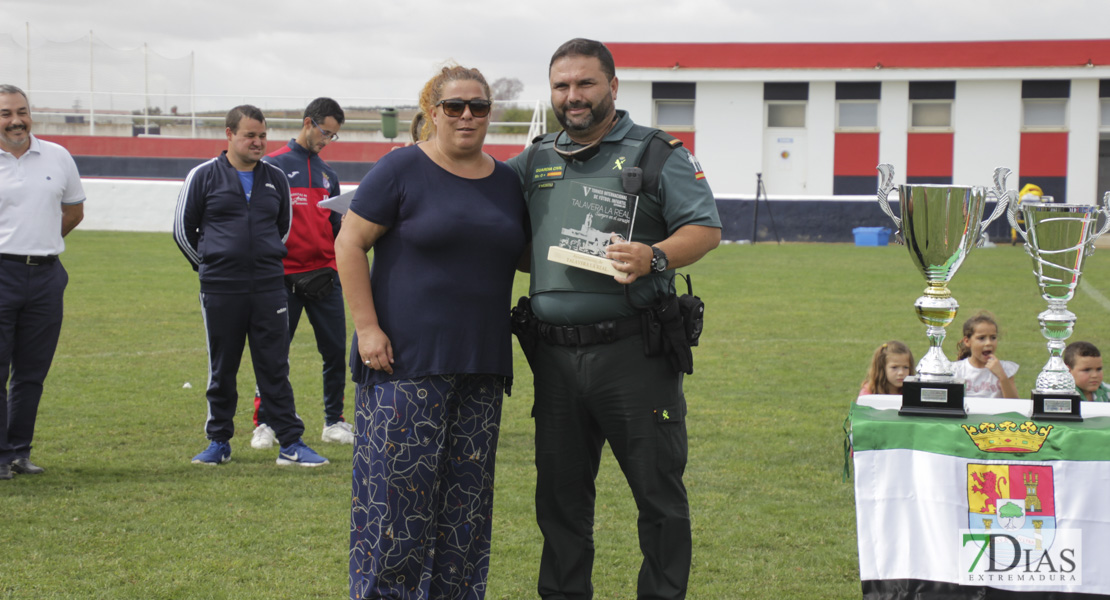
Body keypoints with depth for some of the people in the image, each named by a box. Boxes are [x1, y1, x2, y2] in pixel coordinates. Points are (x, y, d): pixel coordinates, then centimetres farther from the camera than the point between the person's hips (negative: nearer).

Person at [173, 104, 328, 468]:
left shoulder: (276, 178, 9)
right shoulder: (204, 176, 0)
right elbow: (183, 229, 8)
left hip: (269, 287, 2)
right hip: (220, 289, -2)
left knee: (275, 368, 1)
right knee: (222, 369, 7)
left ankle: (291, 444, 4)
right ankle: (219, 442, 18)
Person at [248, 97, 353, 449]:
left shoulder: (328, 174, 17)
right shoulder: (273, 165, -2)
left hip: (324, 276, 5)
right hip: (285, 276, -5)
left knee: (335, 349, 4)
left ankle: (333, 421, 15)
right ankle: (264, 423, 10)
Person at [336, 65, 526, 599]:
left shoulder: (507, 182, 13)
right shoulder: (402, 170, -5)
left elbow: (522, 254, 25)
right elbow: (349, 244, -6)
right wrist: (367, 327, -12)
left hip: (481, 366, 6)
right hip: (406, 360, -5)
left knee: (465, 498, 9)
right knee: (398, 491, -5)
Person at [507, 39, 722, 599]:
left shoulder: (657, 154, 2)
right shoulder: (534, 163, 16)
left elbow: (705, 228, -4)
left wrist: (655, 257, -22)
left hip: (633, 353, -4)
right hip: (555, 356, 4)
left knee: (659, 493, -1)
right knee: (559, 496, 12)